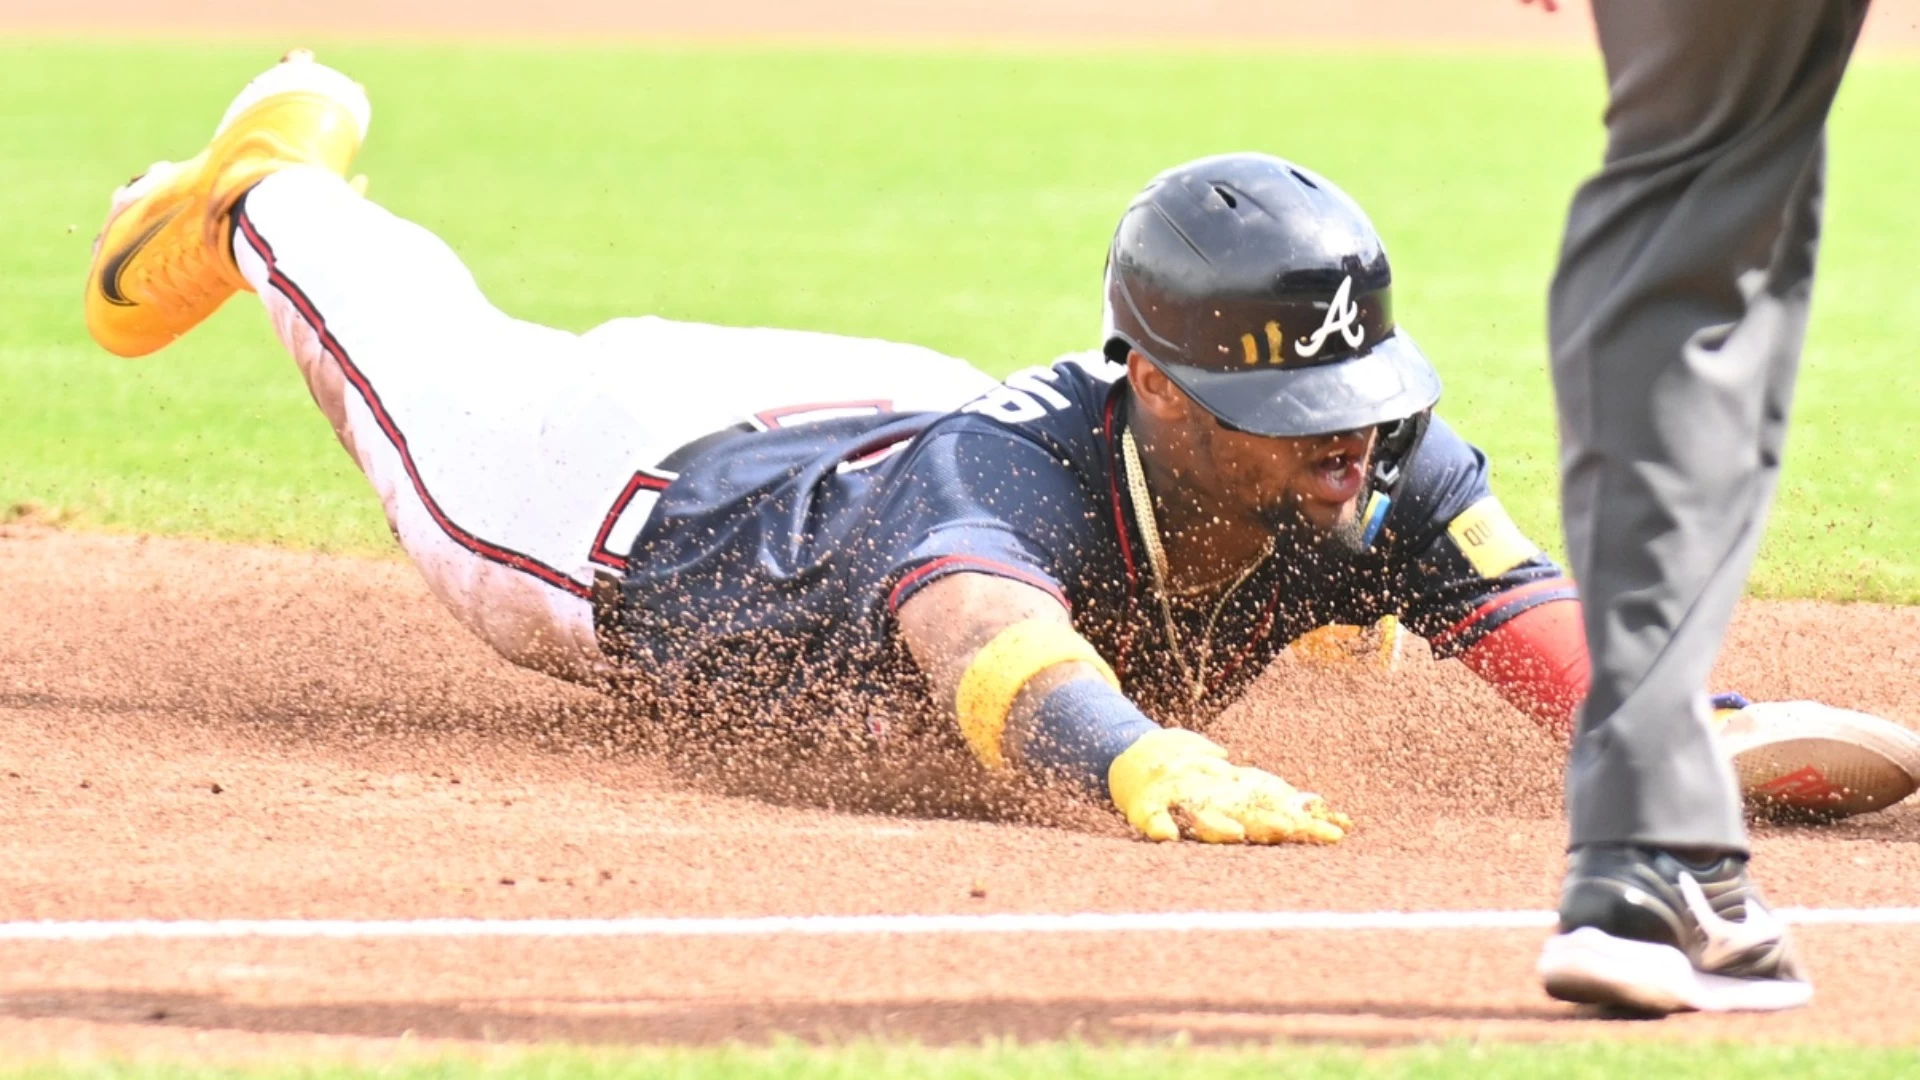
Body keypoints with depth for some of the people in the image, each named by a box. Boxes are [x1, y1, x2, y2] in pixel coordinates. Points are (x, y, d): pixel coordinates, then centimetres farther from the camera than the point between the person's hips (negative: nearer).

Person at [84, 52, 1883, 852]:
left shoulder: (1369, 470, -37)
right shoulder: (1010, 471, -52)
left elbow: (1541, 615, -49)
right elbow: (992, 649, -73)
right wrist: (1147, 762, -94)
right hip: (655, 518, -4)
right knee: (447, 397, 29)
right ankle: (273, 197, 55)